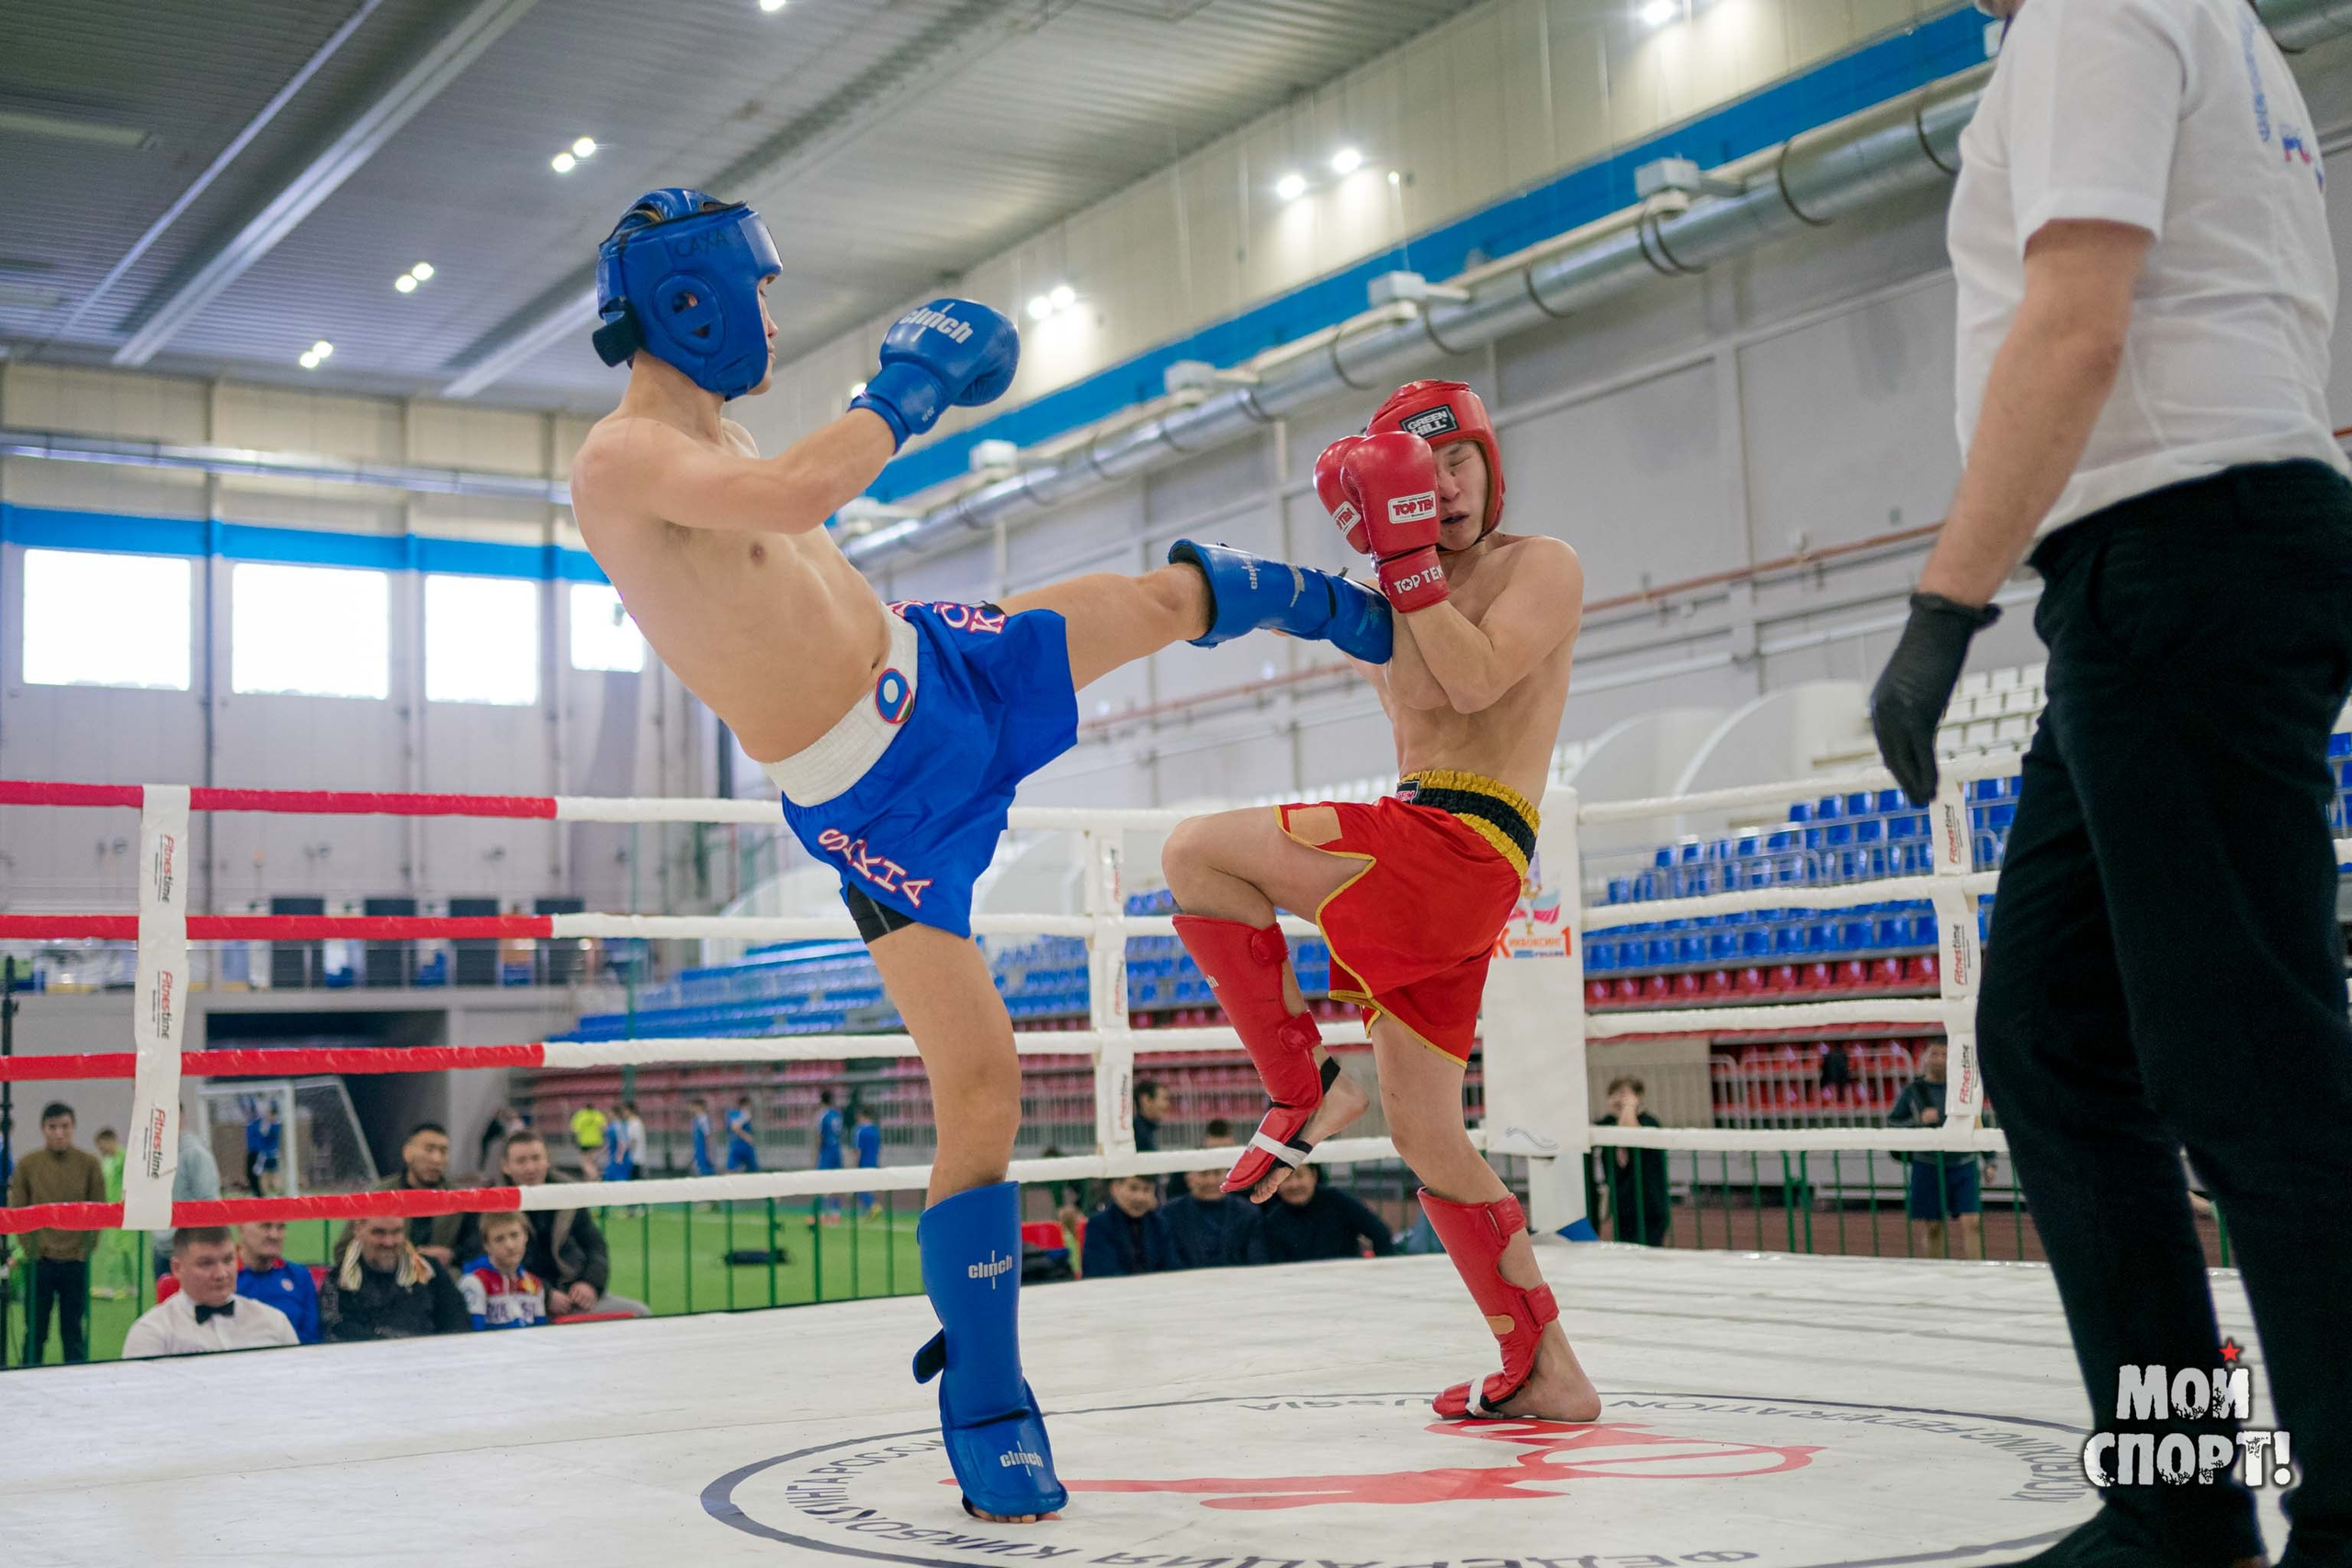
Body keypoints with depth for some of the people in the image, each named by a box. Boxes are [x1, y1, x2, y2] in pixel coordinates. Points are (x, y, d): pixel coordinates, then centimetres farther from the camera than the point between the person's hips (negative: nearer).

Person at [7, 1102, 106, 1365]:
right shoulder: (27, 1164, 1)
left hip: (76, 1261, 0)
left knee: (73, 1332, 4)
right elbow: (16, 1212, 4)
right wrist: (30, 1248, -3)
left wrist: (85, 1250, -2)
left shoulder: (89, 1163, 0)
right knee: (35, 1331, 6)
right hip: (39, 1261, 0)